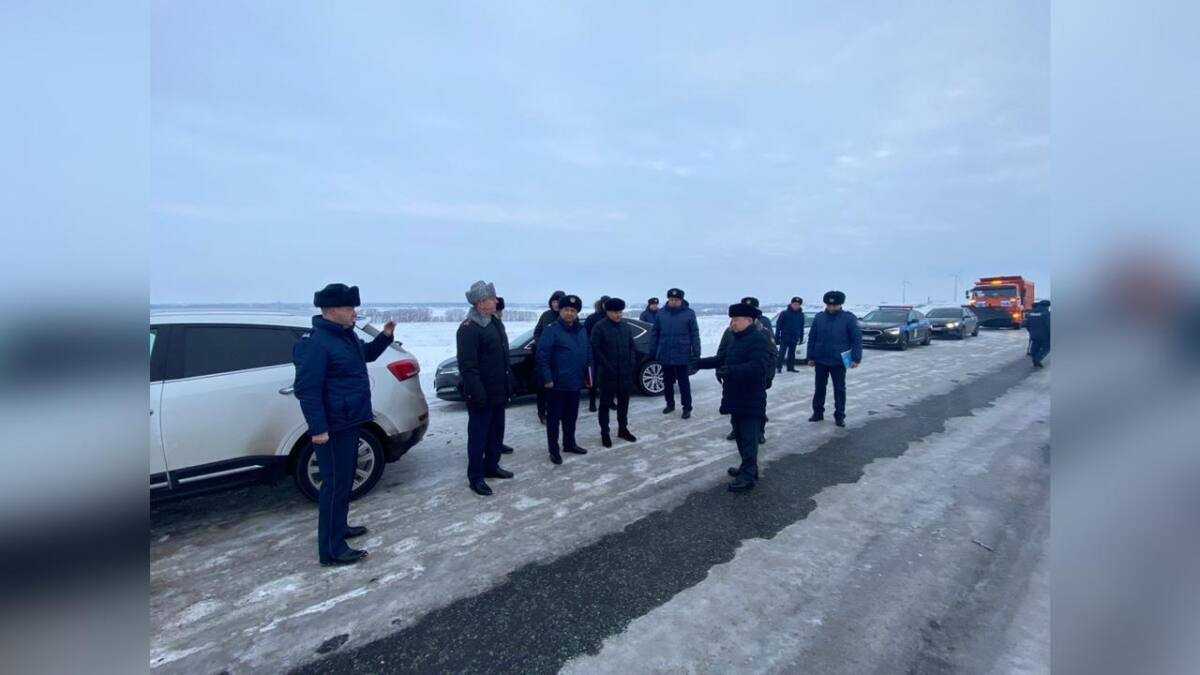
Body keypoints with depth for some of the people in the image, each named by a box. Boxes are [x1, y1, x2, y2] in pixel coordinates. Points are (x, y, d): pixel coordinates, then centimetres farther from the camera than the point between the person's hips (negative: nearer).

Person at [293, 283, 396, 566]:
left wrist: (384, 336, 9)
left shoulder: (346, 334, 8)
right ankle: (332, 550, 9)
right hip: (333, 428, -10)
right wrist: (318, 428, -25)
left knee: (345, 478, 22)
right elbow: (307, 389, -23)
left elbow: (366, 354, 26)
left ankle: (339, 526, 39)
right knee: (335, 484, -2)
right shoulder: (316, 344, -21)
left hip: (350, 422, 10)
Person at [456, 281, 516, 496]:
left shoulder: (495, 322, 11)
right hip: (482, 395, -9)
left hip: (499, 391, 9)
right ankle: (476, 477, 14)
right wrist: (477, 393, -25)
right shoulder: (469, 328, -18)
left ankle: (491, 466, 35)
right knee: (478, 435, 2)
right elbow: (467, 366, -22)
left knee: (496, 431, 19)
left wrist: (509, 383, 18)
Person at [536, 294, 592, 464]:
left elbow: (588, 354, 18)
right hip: (557, 384, -6)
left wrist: (588, 375, 14)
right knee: (554, 418, 4)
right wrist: (547, 378, -18)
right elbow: (542, 356, -15)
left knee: (571, 416, 18)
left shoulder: (581, 331, 10)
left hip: (575, 383, 7)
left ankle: (569, 443, 34)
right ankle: (554, 450, 15)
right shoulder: (551, 330, -11)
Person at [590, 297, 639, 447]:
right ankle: (604, 433, 13)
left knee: (624, 401, 14)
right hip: (607, 373, -5)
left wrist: (632, 362, -1)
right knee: (605, 403, 3)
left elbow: (632, 346, 13)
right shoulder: (599, 327, -8)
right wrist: (607, 366, -16)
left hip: (625, 373, 6)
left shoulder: (626, 327, 10)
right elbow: (595, 349, -12)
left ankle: (623, 429, 29)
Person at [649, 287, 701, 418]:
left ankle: (687, 408, 15)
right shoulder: (661, 313, 2)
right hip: (665, 355, 3)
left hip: (682, 355, -3)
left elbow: (695, 335, -3)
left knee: (684, 383, 3)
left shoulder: (689, 313, -5)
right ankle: (670, 404, 31)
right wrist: (653, 351, 6)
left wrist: (696, 353, -7)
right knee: (667, 382, 15)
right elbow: (655, 333, 8)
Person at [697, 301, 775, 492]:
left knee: (749, 439, -3)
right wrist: (700, 363, 15)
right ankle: (747, 467, 33)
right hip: (736, 398, 10)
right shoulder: (737, 339, 13)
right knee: (740, 435, 19)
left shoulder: (759, 340, -17)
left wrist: (731, 371, -37)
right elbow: (723, 358, 22)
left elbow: (758, 367, -30)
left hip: (751, 401, -9)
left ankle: (748, 477, 4)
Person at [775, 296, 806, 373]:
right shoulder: (784, 313, -7)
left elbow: (801, 327, 15)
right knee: (782, 353, -5)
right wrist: (777, 337, -8)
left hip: (794, 338, 4)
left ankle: (791, 367, 20)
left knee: (792, 353, 12)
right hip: (785, 337, -4)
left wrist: (801, 337, 13)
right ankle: (778, 367, -1)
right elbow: (778, 325, -5)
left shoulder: (801, 315, 7)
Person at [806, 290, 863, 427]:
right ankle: (818, 412, 25)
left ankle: (839, 416, 17)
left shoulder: (849, 318, -6)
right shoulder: (819, 318, 2)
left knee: (840, 389, 7)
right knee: (819, 387, 12)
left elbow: (857, 339, -7)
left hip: (839, 361, -2)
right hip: (820, 360, 3)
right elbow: (812, 338, 5)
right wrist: (810, 357, 3)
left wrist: (856, 358, -13)